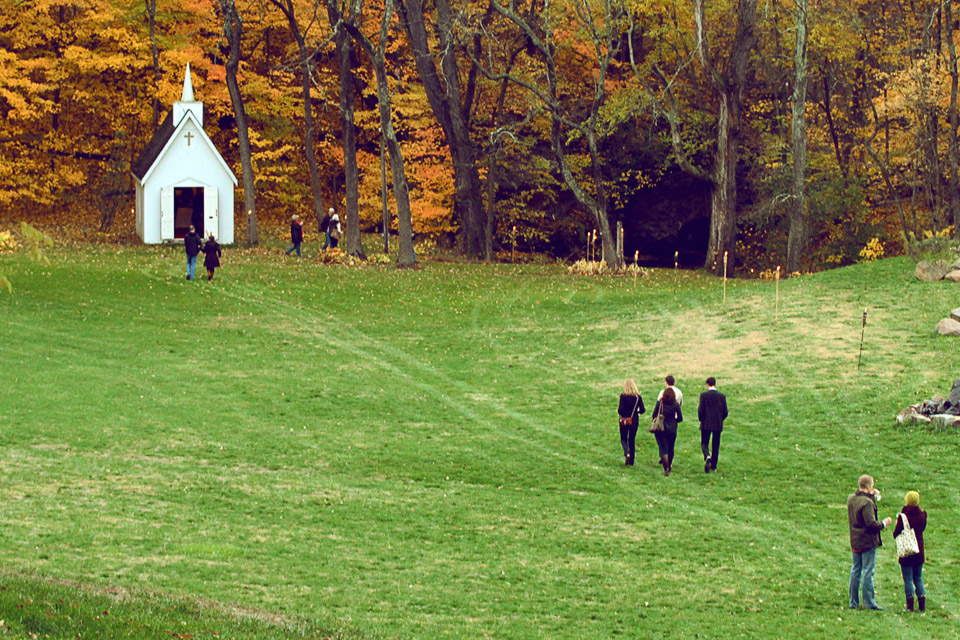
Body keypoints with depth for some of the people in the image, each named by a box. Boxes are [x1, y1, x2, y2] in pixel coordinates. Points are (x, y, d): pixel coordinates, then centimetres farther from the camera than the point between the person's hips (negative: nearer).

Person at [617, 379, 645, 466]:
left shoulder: (623, 396, -14)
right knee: (632, 440, 13)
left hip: (624, 420, -3)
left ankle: (627, 453, -16)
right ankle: (631, 461, 14)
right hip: (634, 421, 3)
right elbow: (642, 410, -5)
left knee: (623, 439, 12)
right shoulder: (638, 397, -5)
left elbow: (621, 409, -19)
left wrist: (618, 412, 3)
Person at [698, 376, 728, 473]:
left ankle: (707, 456, -25)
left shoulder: (704, 395, -8)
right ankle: (713, 466, 14)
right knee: (716, 445, 11)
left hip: (706, 425, -2)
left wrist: (701, 419, 7)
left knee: (704, 443, 6)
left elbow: (701, 410, -11)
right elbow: (725, 412, 1)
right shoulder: (722, 396, -1)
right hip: (718, 425, 2)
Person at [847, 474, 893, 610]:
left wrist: (871, 496, 17)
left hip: (855, 542, 8)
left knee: (855, 570, 13)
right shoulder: (867, 503, -21)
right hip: (868, 542, -8)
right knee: (868, 571, -2)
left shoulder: (851, 499, 4)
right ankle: (869, 602, 1)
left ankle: (853, 601, 18)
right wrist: (883, 523, -7)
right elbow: (871, 523, -24)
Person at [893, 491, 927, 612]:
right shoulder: (922, 515, -3)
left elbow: (896, 534, -10)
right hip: (919, 552, 4)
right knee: (918, 578, 14)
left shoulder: (903, 516, -15)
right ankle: (922, 605, 10)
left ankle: (910, 605, -1)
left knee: (908, 579, 2)